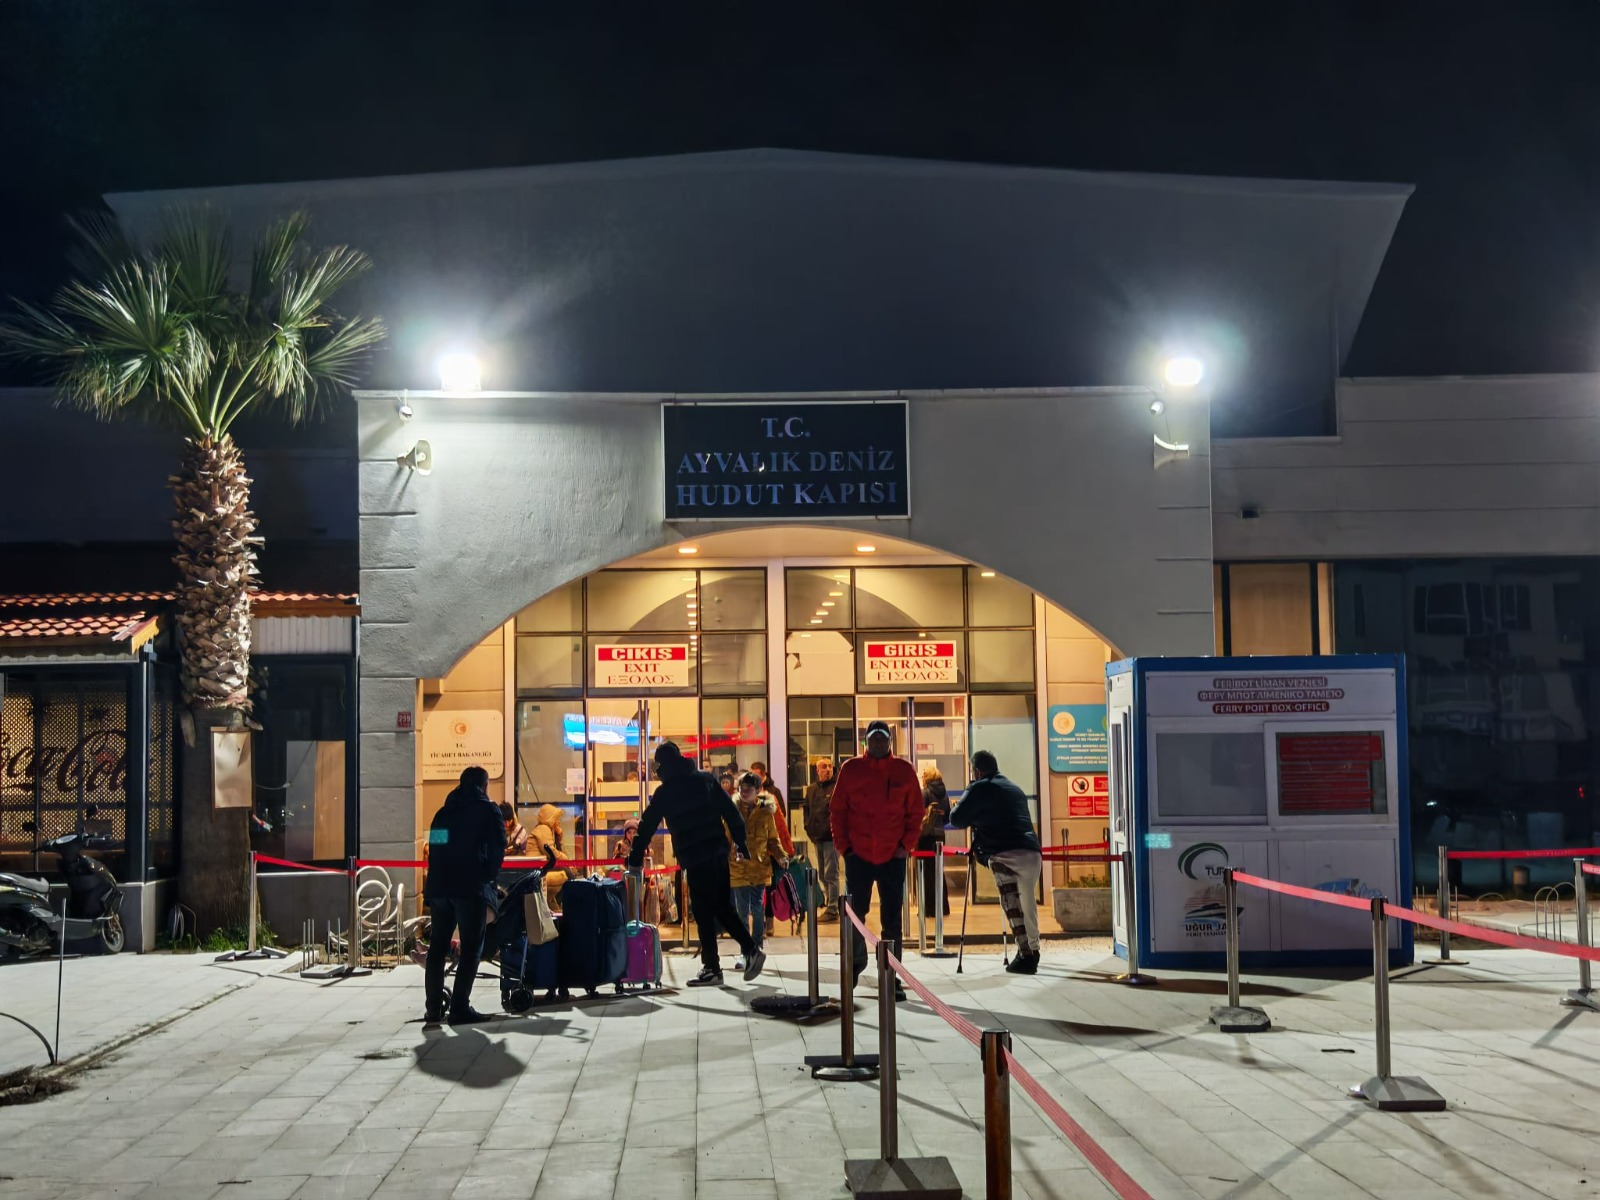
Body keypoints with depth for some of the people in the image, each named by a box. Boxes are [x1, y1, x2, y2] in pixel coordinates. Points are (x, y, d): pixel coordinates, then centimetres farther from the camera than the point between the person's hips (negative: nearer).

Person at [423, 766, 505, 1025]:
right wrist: (489, 877, 7)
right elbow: (497, 848, -5)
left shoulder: (443, 812, 21)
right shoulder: (487, 810, 2)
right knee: (471, 948, -1)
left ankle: (434, 1007, 12)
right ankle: (460, 1008, -7)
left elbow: (434, 848, 20)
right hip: (470, 888, -6)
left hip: (438, 887, 6)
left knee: (437, 946, 13)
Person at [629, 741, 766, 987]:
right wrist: (741, 843, 13)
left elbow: (647, 827, -2)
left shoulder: (665, 792, -3)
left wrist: (635, 860, 3)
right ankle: (751, 950, 11)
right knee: (722, 907, 16)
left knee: (703, 912, 0)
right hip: (718, 852, 6)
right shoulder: (705, 779, 9)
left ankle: (712, 969, 2)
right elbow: (731, 811, 8)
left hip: (694, 858, -5)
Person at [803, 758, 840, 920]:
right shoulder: (811, 789, 13)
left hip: (831, 837, -7)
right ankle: (829, 904, 24)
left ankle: (832, 909, -3)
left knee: (831, 874, -6)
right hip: (816, 837, 7)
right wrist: (809, 827, 9)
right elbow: (807, 809, 20)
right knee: (823, 874, 14)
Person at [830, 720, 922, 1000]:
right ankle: (856, 962, 30)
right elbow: (837, 811, 4)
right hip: (858, 855, 0)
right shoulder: (851, 769, 1)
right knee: (854, 914, 8)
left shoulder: (904, 771, 2)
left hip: (893, 857, 0)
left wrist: (907, 845, -3)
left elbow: (915, 812, 6)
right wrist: (843, 846, -2)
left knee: (892, 921, 3)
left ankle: (892, 979, 8)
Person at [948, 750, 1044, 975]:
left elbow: (957, 819, 4)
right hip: (1032, 853, 7)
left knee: (1012, 905, -8)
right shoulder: (1015, 789, 28)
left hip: (1006, 854, -7)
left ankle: (1025, 955, -14)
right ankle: (1032, 951, 19)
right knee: (1027, 904, 16)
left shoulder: (980, 788, 5)